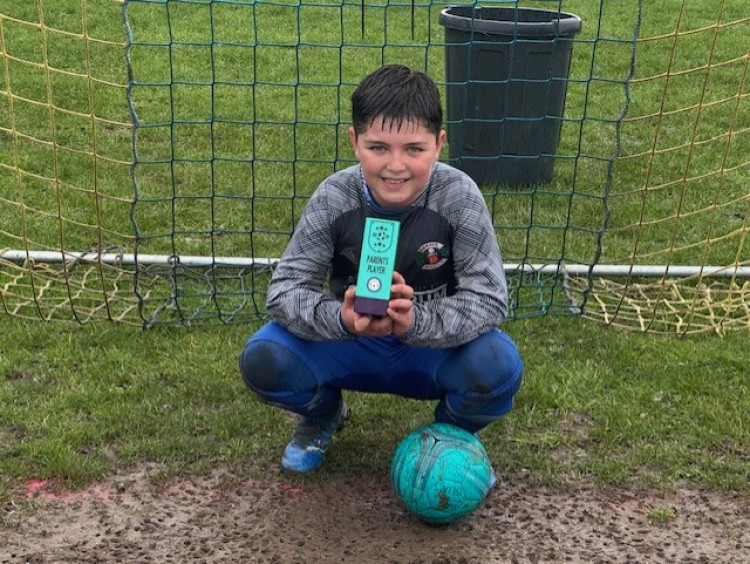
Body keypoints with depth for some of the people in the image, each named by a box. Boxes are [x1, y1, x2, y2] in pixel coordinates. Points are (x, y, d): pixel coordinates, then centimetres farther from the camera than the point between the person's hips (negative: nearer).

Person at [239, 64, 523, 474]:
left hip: (433, 349, -1)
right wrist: (342, 319, -40)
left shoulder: (458, 197, -21)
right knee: (263, 358, -24)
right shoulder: (334, 197, -18)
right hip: (352, 345, 1)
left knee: (498, 365, -32)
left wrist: (416, 321, -41)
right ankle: (323, 412, 13)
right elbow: (285, 289, -18)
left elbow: (489, 298, -23)